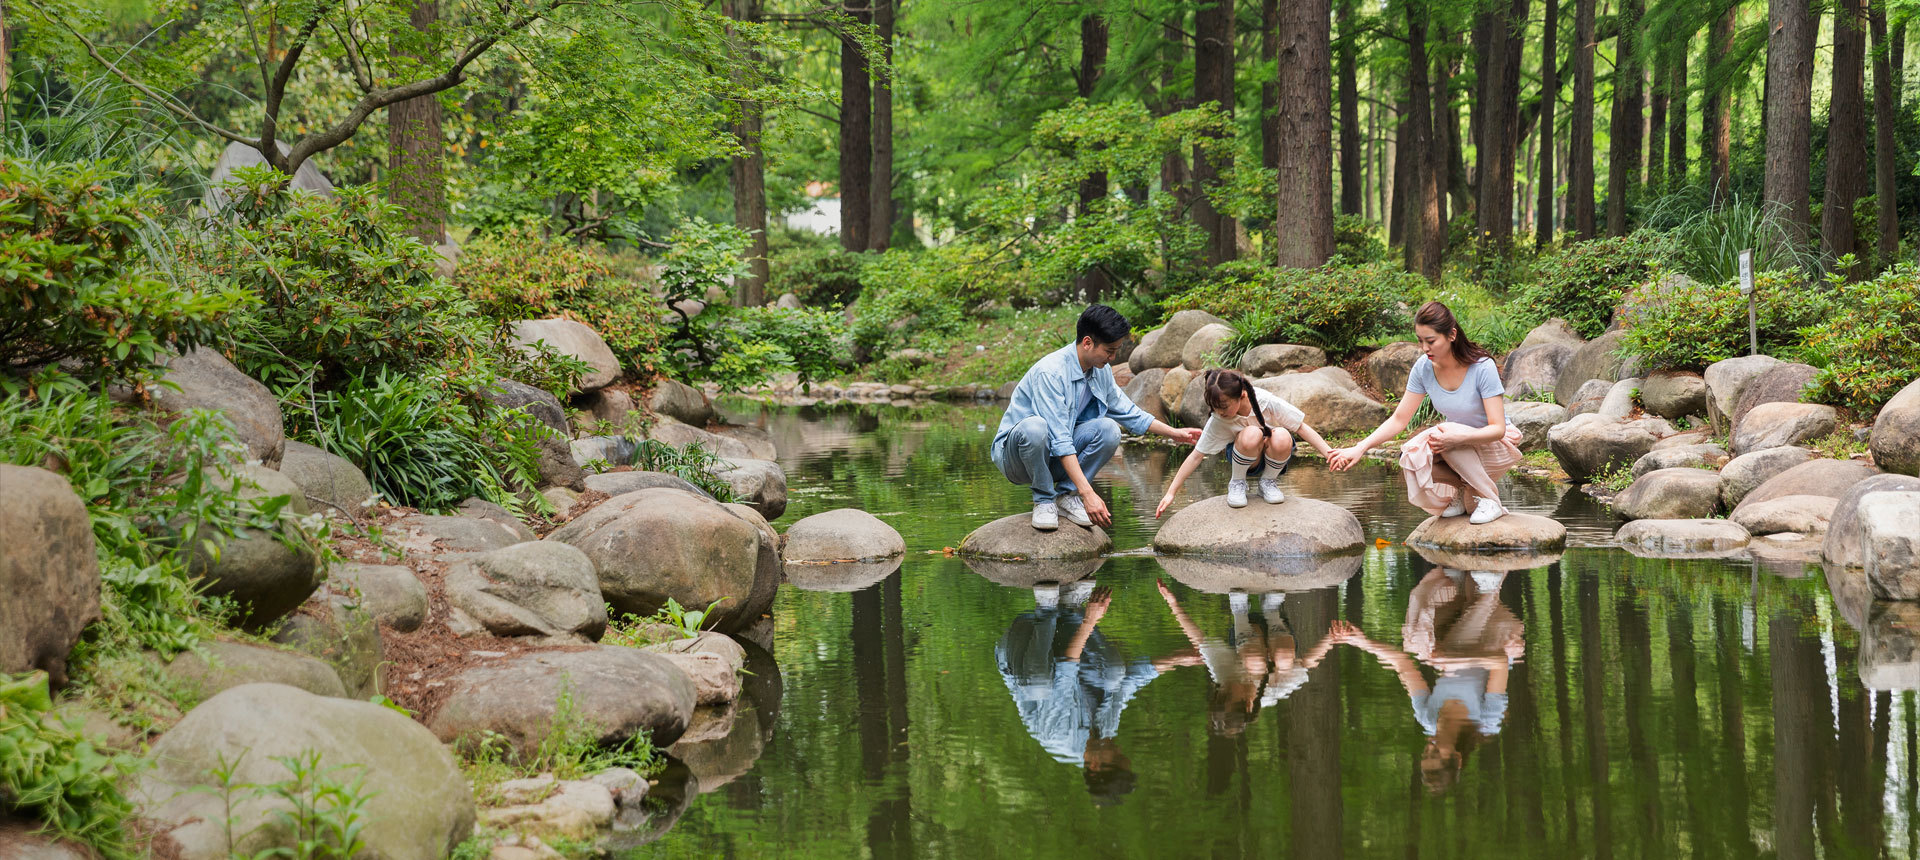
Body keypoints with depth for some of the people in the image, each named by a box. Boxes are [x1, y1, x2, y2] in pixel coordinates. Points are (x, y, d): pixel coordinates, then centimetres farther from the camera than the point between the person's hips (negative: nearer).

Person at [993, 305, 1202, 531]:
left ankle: (1066, 495, -6)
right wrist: (1088, 494, -38)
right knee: (1034, 427, -39)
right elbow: (1059, 440, -32)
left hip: (1054, 460, 6)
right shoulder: (1050, 372, -27)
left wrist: (1174, 434, 13)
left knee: (1108, 429, -17)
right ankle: (1044, 501, -16)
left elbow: (1127, 412, 19)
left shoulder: (1101, 371, 0)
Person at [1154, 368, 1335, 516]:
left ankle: (1269, 482, -6)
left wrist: (1329, 453, -21)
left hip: (1276, 457, 1)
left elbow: (1302, 427, -15)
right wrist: (1170, 493, -15)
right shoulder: (1218, 420, -21)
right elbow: (1196, 456, -14)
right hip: (1246, 458, 0)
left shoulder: (1268, 402, -25)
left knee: (1281, 437, -37)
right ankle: (1237, 483, -9)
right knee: (1251, 434, -36)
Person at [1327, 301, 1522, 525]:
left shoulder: (1482, 367, -23)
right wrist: (1360, 448, -18)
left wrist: (1457, 438, -42)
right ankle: (1458, 492, 0)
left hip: (1499, 444, -4)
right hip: (1460, 448, 4)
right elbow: (1400, 419, -5)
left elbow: (1497, 428, -25)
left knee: (1445, 432, -35)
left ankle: (1490, 499, -17)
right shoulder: (1424, 368, -9)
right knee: (1411, 457, -27)